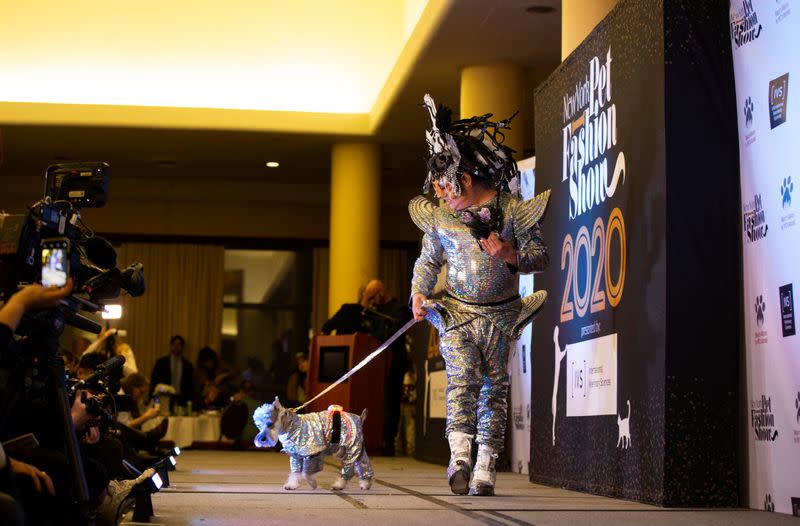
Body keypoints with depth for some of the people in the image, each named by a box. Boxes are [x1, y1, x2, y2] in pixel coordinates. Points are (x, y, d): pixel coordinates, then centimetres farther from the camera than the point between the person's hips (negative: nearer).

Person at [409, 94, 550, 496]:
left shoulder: (511, 209, -5)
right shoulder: (438, 215, 4)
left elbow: (540, 256, -3)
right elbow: (428, 260, 18)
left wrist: (511, 256, -21)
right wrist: (418, 295, 7)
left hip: (500, 316, 0)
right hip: (455, 313, 1)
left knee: (494, 387, 2)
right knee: (461, 379, -18)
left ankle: (484, 469, 8)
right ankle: (460, 456, -29)